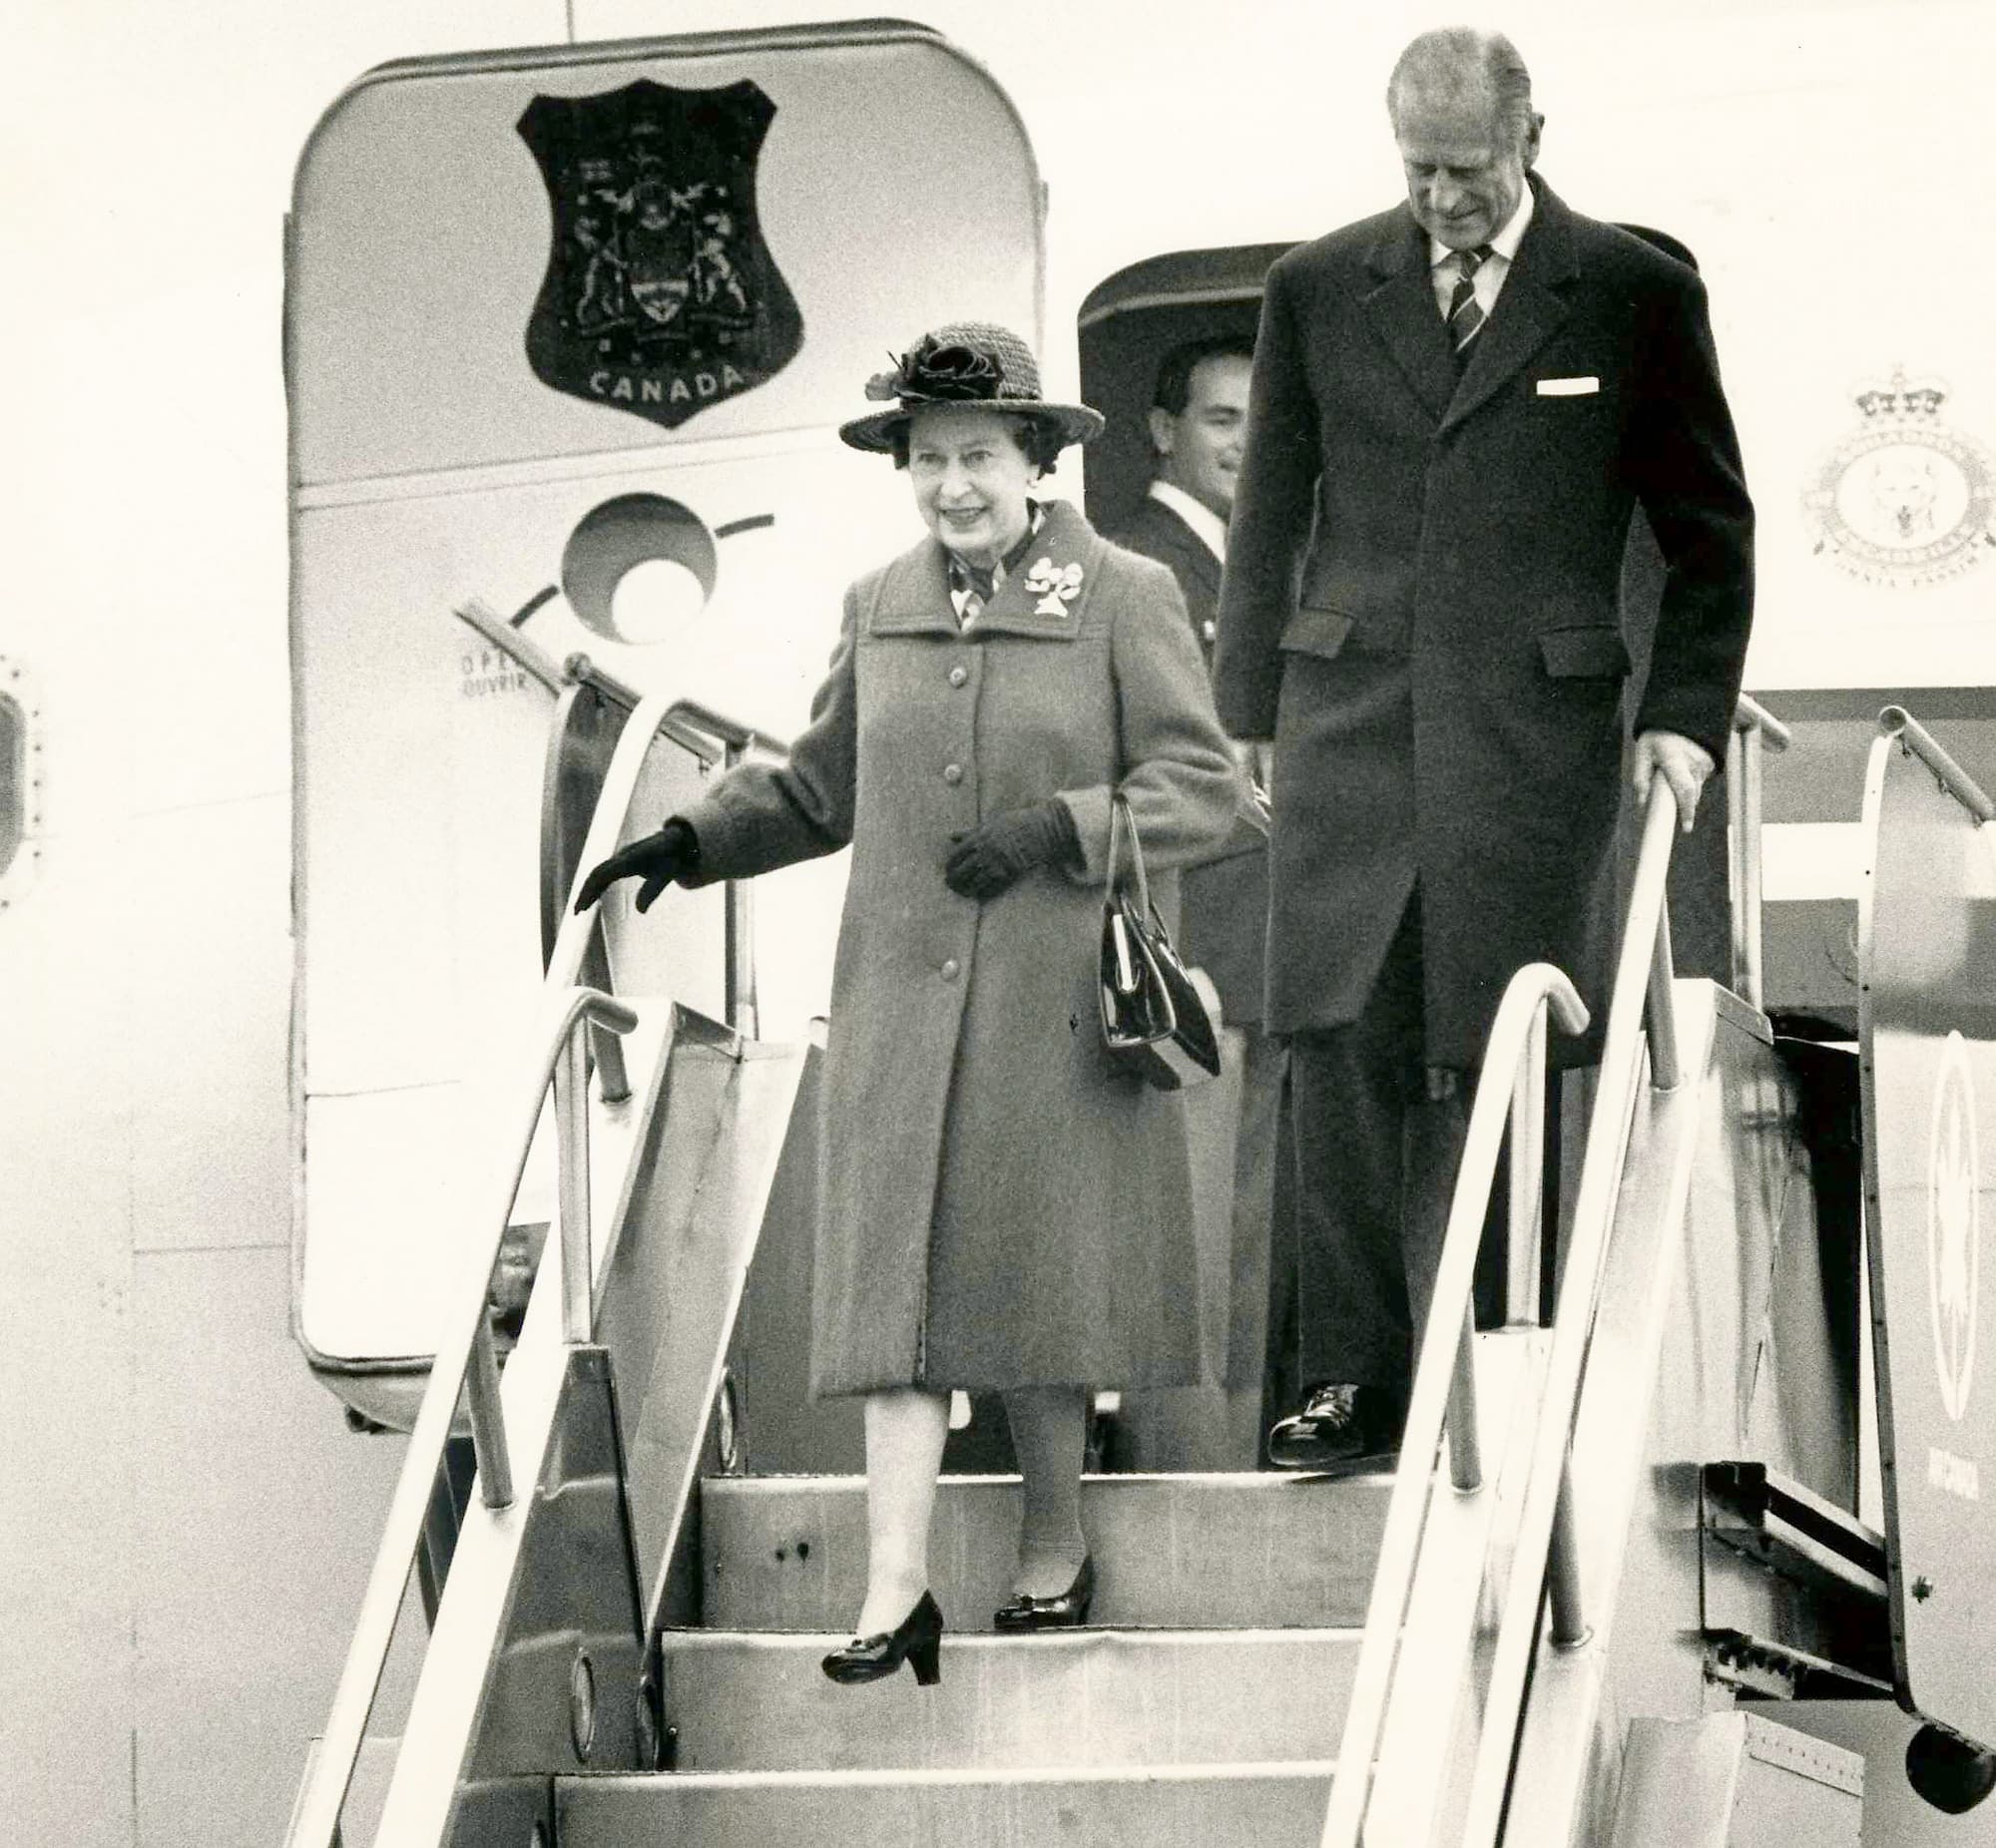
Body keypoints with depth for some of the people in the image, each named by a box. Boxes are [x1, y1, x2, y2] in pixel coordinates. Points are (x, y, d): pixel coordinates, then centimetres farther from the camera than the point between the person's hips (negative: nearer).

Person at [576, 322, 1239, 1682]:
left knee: (1042, 1262, 3)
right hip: (904, 996, 3)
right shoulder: (881, 609, 12)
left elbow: (1202, 788, -3)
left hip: (1055, 1002, -3)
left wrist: (1056, 830, -15)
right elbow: (821, 786, 24)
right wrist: (693, 843, 12)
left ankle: (1056, 1554, 20)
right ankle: (898, 1591, -8)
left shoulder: (1126, 599, -1)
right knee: (898, 1270, -5)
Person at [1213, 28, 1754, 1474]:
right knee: (1342, 1045, -6)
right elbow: (1271, 522, 16)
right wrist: (1251, 720, 11)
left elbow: (1711, 531, 10)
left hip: (1533, 728, -2)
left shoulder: (1636, 296, 4)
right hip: (1351, 717, 2)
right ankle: (1359, 1377, -1)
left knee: (1488, 1062, -4)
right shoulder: (1318, 292, 10)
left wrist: (1687, 714, 2)